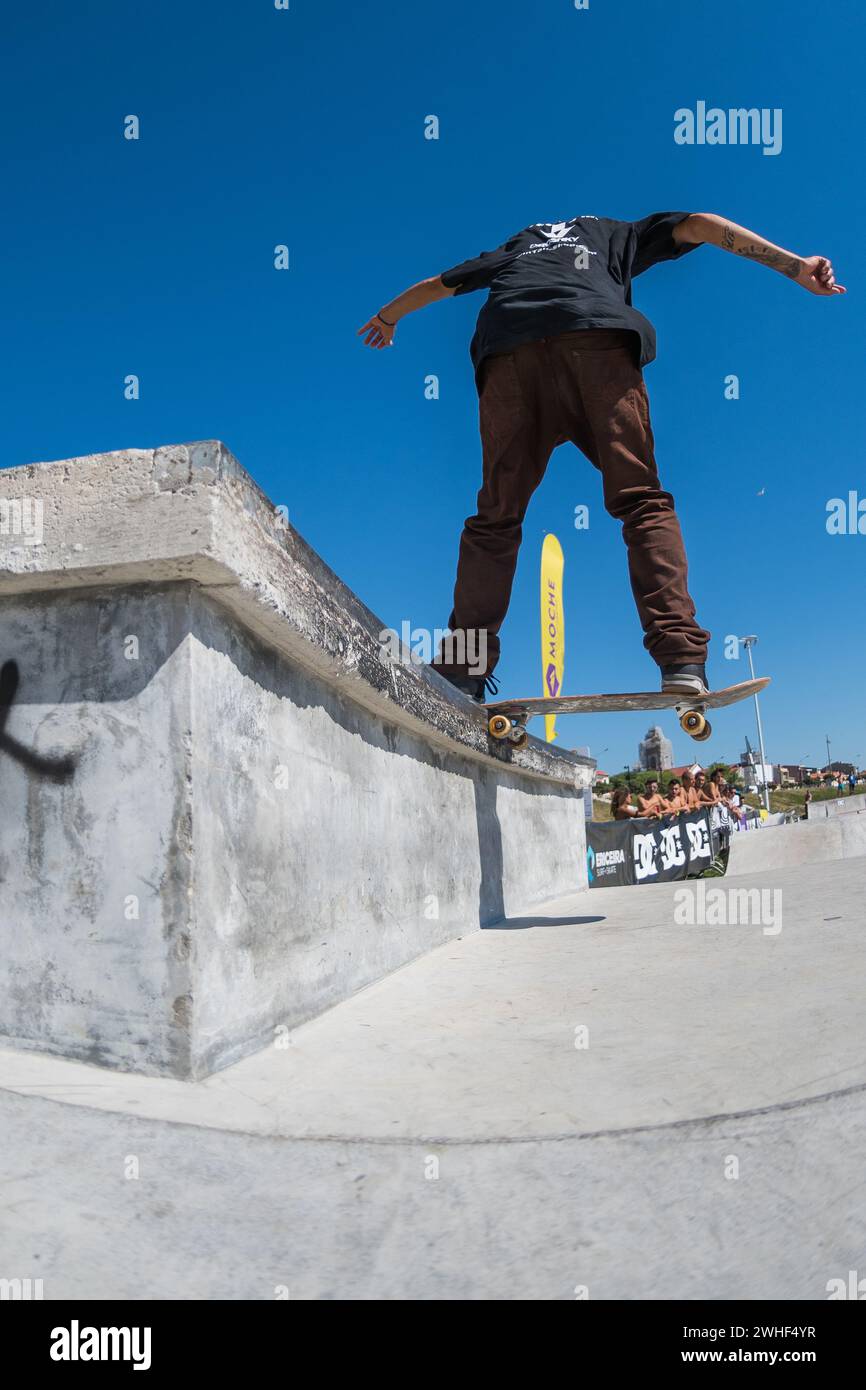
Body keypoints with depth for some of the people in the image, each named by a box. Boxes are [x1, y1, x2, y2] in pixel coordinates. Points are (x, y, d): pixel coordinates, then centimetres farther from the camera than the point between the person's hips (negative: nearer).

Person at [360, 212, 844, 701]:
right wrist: (795, 265, 21)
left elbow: (435, 285, 52)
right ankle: (682, 661, -22)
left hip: (507, 350, 2)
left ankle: (461, 671, -4)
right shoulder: (618, 234, 38)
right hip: (597, 337, -2)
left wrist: (387, 318, 69)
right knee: (641, 500, -5)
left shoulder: (516, 245, 43)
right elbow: (701, 224, 26)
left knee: (495, 517, 5)